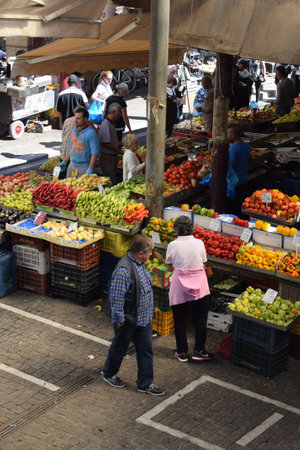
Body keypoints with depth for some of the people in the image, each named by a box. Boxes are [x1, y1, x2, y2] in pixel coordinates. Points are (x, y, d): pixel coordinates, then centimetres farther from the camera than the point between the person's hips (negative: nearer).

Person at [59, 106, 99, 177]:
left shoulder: (91, 132, -12)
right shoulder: (74, 130, 13)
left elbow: (95, 153, -17)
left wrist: (90, 169, -22)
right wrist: (64, 162, 18)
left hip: (84, 168, -7)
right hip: (72, 166, 7)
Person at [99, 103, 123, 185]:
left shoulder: (111, 123, 14)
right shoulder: (105, 124, -18)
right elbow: (106, 143, -22)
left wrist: (120, 143, 12)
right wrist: (118, 150, -13)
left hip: (113, 157, 10)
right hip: (107, 157, -10)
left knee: (113, 181, 12)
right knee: (110, 182, -7)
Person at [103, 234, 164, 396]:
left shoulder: (139, 264, 2)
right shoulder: (123, 270, -28)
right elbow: (116, 297, -25)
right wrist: (119, 319, -18)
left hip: (143, 318, 8)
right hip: (128, 320, -8)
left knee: (146, 349, 13)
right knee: (119, 347, 14)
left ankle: (145, 384, 25)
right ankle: (109, 374, 38)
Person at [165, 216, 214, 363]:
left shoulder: (172, 245, -9)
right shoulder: (199, 243, -6)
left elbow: (169, 267, 0)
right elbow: (203, 264, 4)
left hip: (179, 287, -1)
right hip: (199, 286, 1)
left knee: (180, 320, 11)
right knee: (200, 320, 12)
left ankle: (182, 352, 17)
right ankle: (199, 351, 15)